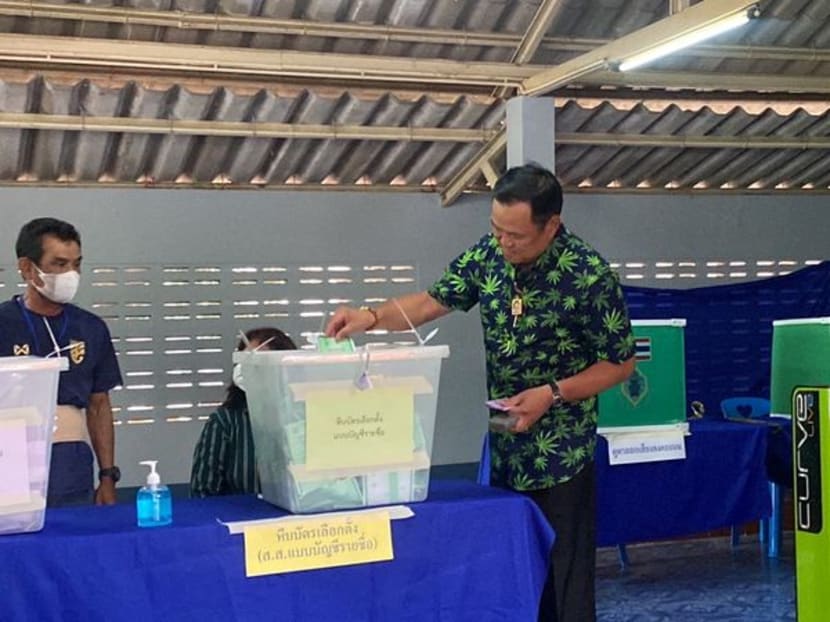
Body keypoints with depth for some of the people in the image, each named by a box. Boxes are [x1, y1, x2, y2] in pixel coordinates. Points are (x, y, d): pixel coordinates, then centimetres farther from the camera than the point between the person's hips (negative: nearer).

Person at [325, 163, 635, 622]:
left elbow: (620, 363, -8)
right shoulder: (486, 256, -1)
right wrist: (373, 317, -10)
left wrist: (552, 394, -19)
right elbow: (432, 301, 7)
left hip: (560, 455, -5)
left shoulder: (589, 275, -16)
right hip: (503, 450, 5)